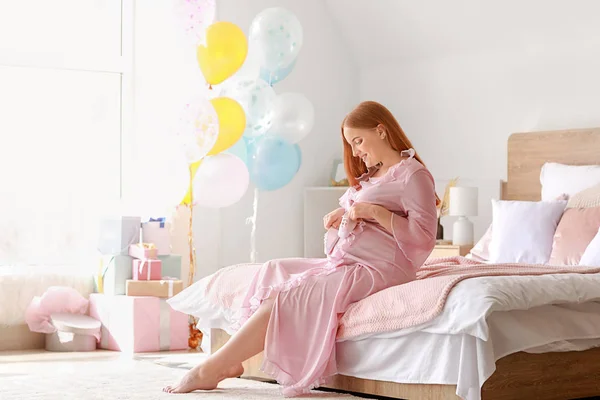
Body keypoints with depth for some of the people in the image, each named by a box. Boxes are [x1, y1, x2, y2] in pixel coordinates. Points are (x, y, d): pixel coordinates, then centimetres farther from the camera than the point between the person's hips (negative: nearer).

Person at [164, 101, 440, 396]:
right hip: (343, 261, 10)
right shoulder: (370, 177, 23)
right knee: (272, 272, 1)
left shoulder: (413, 175, -6)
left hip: (377, 269, -10)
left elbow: (424, 236, -15)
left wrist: (376, 212, -21)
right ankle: (230, 362, -9)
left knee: (285, 297, -20)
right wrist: (339, 219, 3)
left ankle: (209, 370, -18)